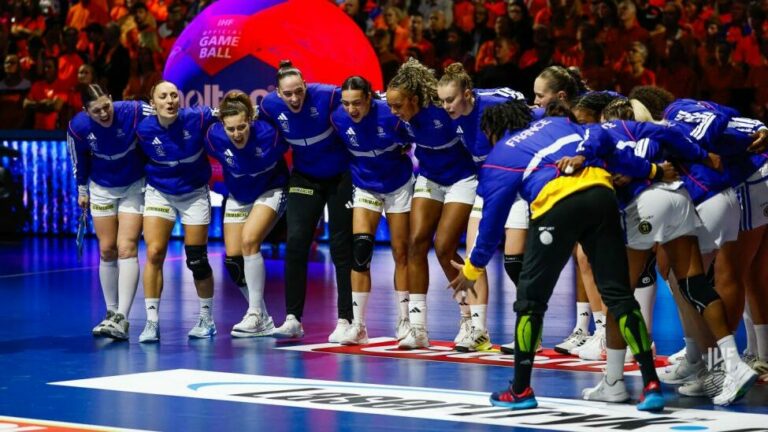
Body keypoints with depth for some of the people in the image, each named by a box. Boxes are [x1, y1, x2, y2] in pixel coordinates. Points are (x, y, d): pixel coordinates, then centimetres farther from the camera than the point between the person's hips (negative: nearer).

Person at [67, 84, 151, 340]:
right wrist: (82, 189, 13)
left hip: (134, 186, -2)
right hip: (102, 189, 2)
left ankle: (121, 319, -18)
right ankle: (111, 314, 18)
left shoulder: (134, 112, -26)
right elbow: (79, 161, 1)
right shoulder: (78, 127, -19)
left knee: (127, 249, -13)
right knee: (107, 251, 5)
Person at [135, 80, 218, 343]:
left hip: (195, 194, 0)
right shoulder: (144, 130, -18)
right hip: (159, 193, 0)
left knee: (197, 260, 3)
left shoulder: (197, 119, -20)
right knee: (154, 254, -13)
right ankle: (152, 322, -7)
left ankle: (206, 319, 22)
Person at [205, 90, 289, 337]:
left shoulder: (269, 133, -30)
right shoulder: (214, 137, -24)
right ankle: (263, 320, 15)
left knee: (249, 240, -26)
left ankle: (255, 315, -17)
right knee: (232, 260, -1)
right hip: (238, 196, 4)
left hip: (270, 191, -4)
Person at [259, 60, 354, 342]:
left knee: (342, 248, -2)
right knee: (295, 243, -7)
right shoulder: (270, 105, -15)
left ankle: (345, 321, 4)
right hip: (305, 178, 3)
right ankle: (293, 319, -1)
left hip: (341, 178, -3)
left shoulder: (327, 96, -26)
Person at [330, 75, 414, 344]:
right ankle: (358, 325, -9)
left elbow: (410, 142, -8)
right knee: (360, 251, -13)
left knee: (401, 253, 4)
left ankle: (404, 321, 17)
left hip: (398, 185, -2)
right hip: (365, 187, 2)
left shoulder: (390, 115, -26)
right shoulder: (338, 118, -17)